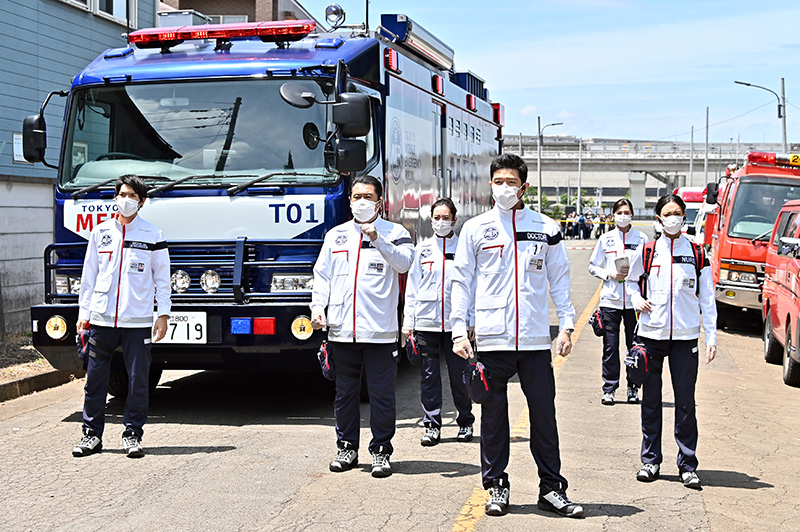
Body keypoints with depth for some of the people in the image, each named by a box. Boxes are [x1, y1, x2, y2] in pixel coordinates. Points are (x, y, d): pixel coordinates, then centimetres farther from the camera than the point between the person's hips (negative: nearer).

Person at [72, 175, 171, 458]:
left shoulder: (153, 235, 4)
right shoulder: (100, 232, 10)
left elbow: (162, 277, 7)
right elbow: (89, 275, 14)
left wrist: (163, 313, -1)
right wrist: (83, 313, 10)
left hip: (138, 320, -2)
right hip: (101, 319, 2)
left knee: (138, 380, -1)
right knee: (95, 378, 4)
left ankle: (133, 434, 11)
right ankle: (92, 434, 15)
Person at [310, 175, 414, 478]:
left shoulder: (394, 233, 5)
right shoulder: (336, 235, 15)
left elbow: (404, 263, -13)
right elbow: (322, 274, 15)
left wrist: (377, 238, -23)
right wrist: (318, 307, 1)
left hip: (380, 330, -3)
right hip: (341, 329, 3)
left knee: (381, 393, 0)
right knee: (345, 392, 11)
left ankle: (381, 450, 9)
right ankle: (347, 447, 22)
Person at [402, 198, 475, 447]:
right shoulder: (423, 249, 9)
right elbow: (412, 286, 10)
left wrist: (473, 321, -1)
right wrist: (408, 321, 4)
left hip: (457, 322, -2)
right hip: (426, 322, 2)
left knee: (459, 374, 2)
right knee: (428, 375, 3)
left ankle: (465, 422, 18)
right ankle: (432, 425, 12)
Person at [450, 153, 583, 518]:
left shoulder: (546, 228, 8)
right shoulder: (475, 229, 5)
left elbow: (559, 280, 11)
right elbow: (462, 282, 6)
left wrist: (566, 326, 3)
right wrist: (459, 331, -1)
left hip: (536, 338, 1)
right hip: (492, 339, 0)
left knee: (544, 413, 3)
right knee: (493, 415, 5)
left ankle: (551, 489, 12)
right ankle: (496, 486, 17)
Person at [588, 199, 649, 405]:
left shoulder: (641, 239, 6)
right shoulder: (605, 239, 8)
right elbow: (593, 266, 12)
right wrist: (610, 275, -5)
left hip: (634, 300, 0)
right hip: (610, 299, 0)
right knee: (610, 346, 0)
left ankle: (633, 388, 14)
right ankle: (609, 389, 7)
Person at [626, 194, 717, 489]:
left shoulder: (697, 254, 4)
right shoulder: (647, 252, 4)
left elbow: (707, 299, 6)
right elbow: (631, 280, 22)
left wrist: (711, 337, 1)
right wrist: (636, 299, 0)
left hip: (685, 337, -1)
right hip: (651, 334, 1)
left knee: (685, 403, -1)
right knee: (651, 401, 6)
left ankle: (687, 465, 8)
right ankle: (650, 460, 17)